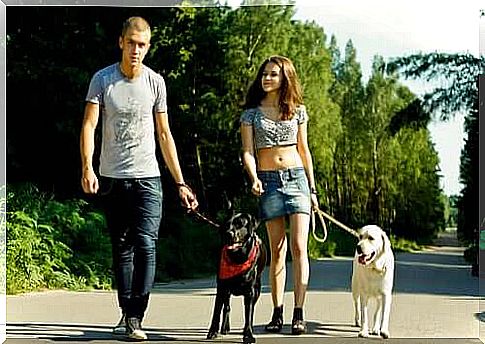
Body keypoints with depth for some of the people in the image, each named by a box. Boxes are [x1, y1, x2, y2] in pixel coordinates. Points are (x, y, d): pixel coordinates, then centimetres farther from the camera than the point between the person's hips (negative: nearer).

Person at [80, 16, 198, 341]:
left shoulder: (155, 82, 4)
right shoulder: (103, 79, 0)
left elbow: (164, 135, 8)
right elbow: (89, 125, -8)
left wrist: (181, 183, 7)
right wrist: (87, 168, -24)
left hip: (147, 178, 0)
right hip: (112, 177, 0)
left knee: (145, 244, -13)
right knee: (122, 248, 8)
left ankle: (135, 318, -10)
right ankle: (127, 313, 19)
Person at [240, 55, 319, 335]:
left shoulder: (298, 111, 8)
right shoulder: (251, 113, 5)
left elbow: (304, 150, 13)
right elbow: (248, 151, -1)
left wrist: (312, 189, 12)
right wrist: (254, 179, -20)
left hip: (297, 178, 0)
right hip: (269, 182, 0)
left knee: (299, 247, -9)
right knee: (278, 251, 1)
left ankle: (299, 314, -8)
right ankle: (278, 313, 8)